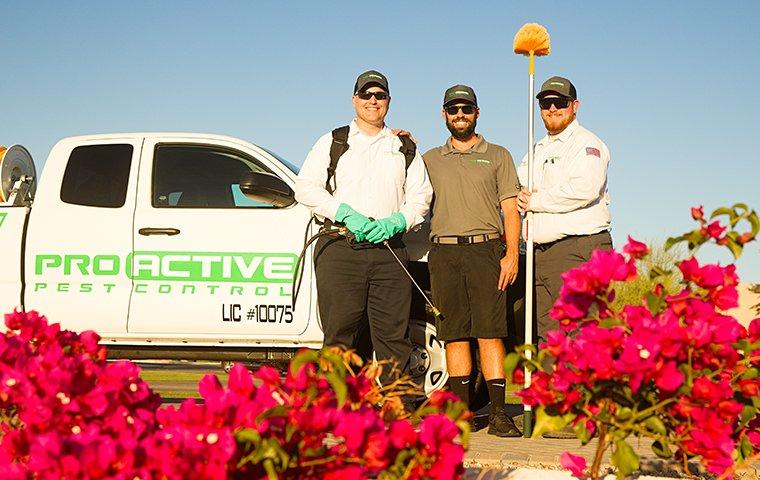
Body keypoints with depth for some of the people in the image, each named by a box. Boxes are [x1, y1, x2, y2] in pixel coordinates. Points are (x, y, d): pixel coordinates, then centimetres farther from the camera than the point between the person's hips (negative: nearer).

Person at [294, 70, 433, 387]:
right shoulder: (332, 143, 14)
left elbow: (421, 195, 14)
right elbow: (306, 188, 3)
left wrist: (396, 222, -7)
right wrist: (347, 214, -11)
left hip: (389, 251, 2)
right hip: (340, 250, -2)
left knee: (394, 337, -2)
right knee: (340, 337, -5)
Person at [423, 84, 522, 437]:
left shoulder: (498, 156, 13)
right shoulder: (430, 160, 19)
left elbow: (510, 210, 8)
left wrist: (511, 254, -5)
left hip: (485, 249, -2)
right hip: (444, 252, 2)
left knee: (490, 334, -8)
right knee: (454, 335, 0)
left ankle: (499, 416, -8)